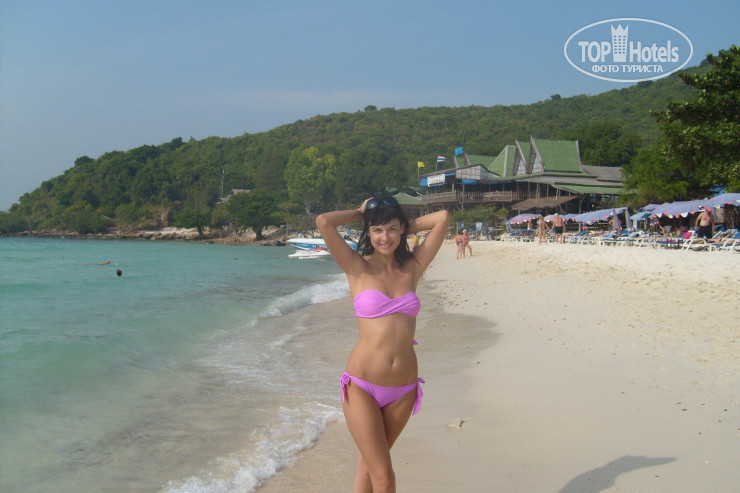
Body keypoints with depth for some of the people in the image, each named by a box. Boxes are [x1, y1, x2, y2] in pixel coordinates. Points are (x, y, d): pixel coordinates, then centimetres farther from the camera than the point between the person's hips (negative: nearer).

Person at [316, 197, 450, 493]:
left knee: (369, 461, 19)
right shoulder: (358, 268, -2)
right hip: (362, 385, -3)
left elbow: (442, 218, 4)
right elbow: (323, 222, -13)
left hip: (403, 388, 3)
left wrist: (406, 228, 14)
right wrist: (360, 212, 3)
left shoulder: (412, 268, 7)